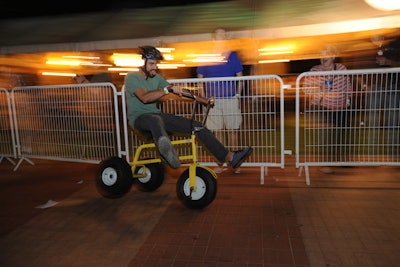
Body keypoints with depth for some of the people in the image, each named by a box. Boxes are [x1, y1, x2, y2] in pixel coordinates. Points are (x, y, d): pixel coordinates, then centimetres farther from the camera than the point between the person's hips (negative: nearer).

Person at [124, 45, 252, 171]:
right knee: (156, 120, -44)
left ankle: (230, 157, -5)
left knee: (197, 126, -6)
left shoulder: (156, 78, 15)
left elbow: (179, 92, 15)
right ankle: (167, 151, -77)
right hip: (139, 118, -6)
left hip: (158, 115, 6)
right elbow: (144, 97, -23)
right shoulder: (132, 77, -4)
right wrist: (168, 89, -33)